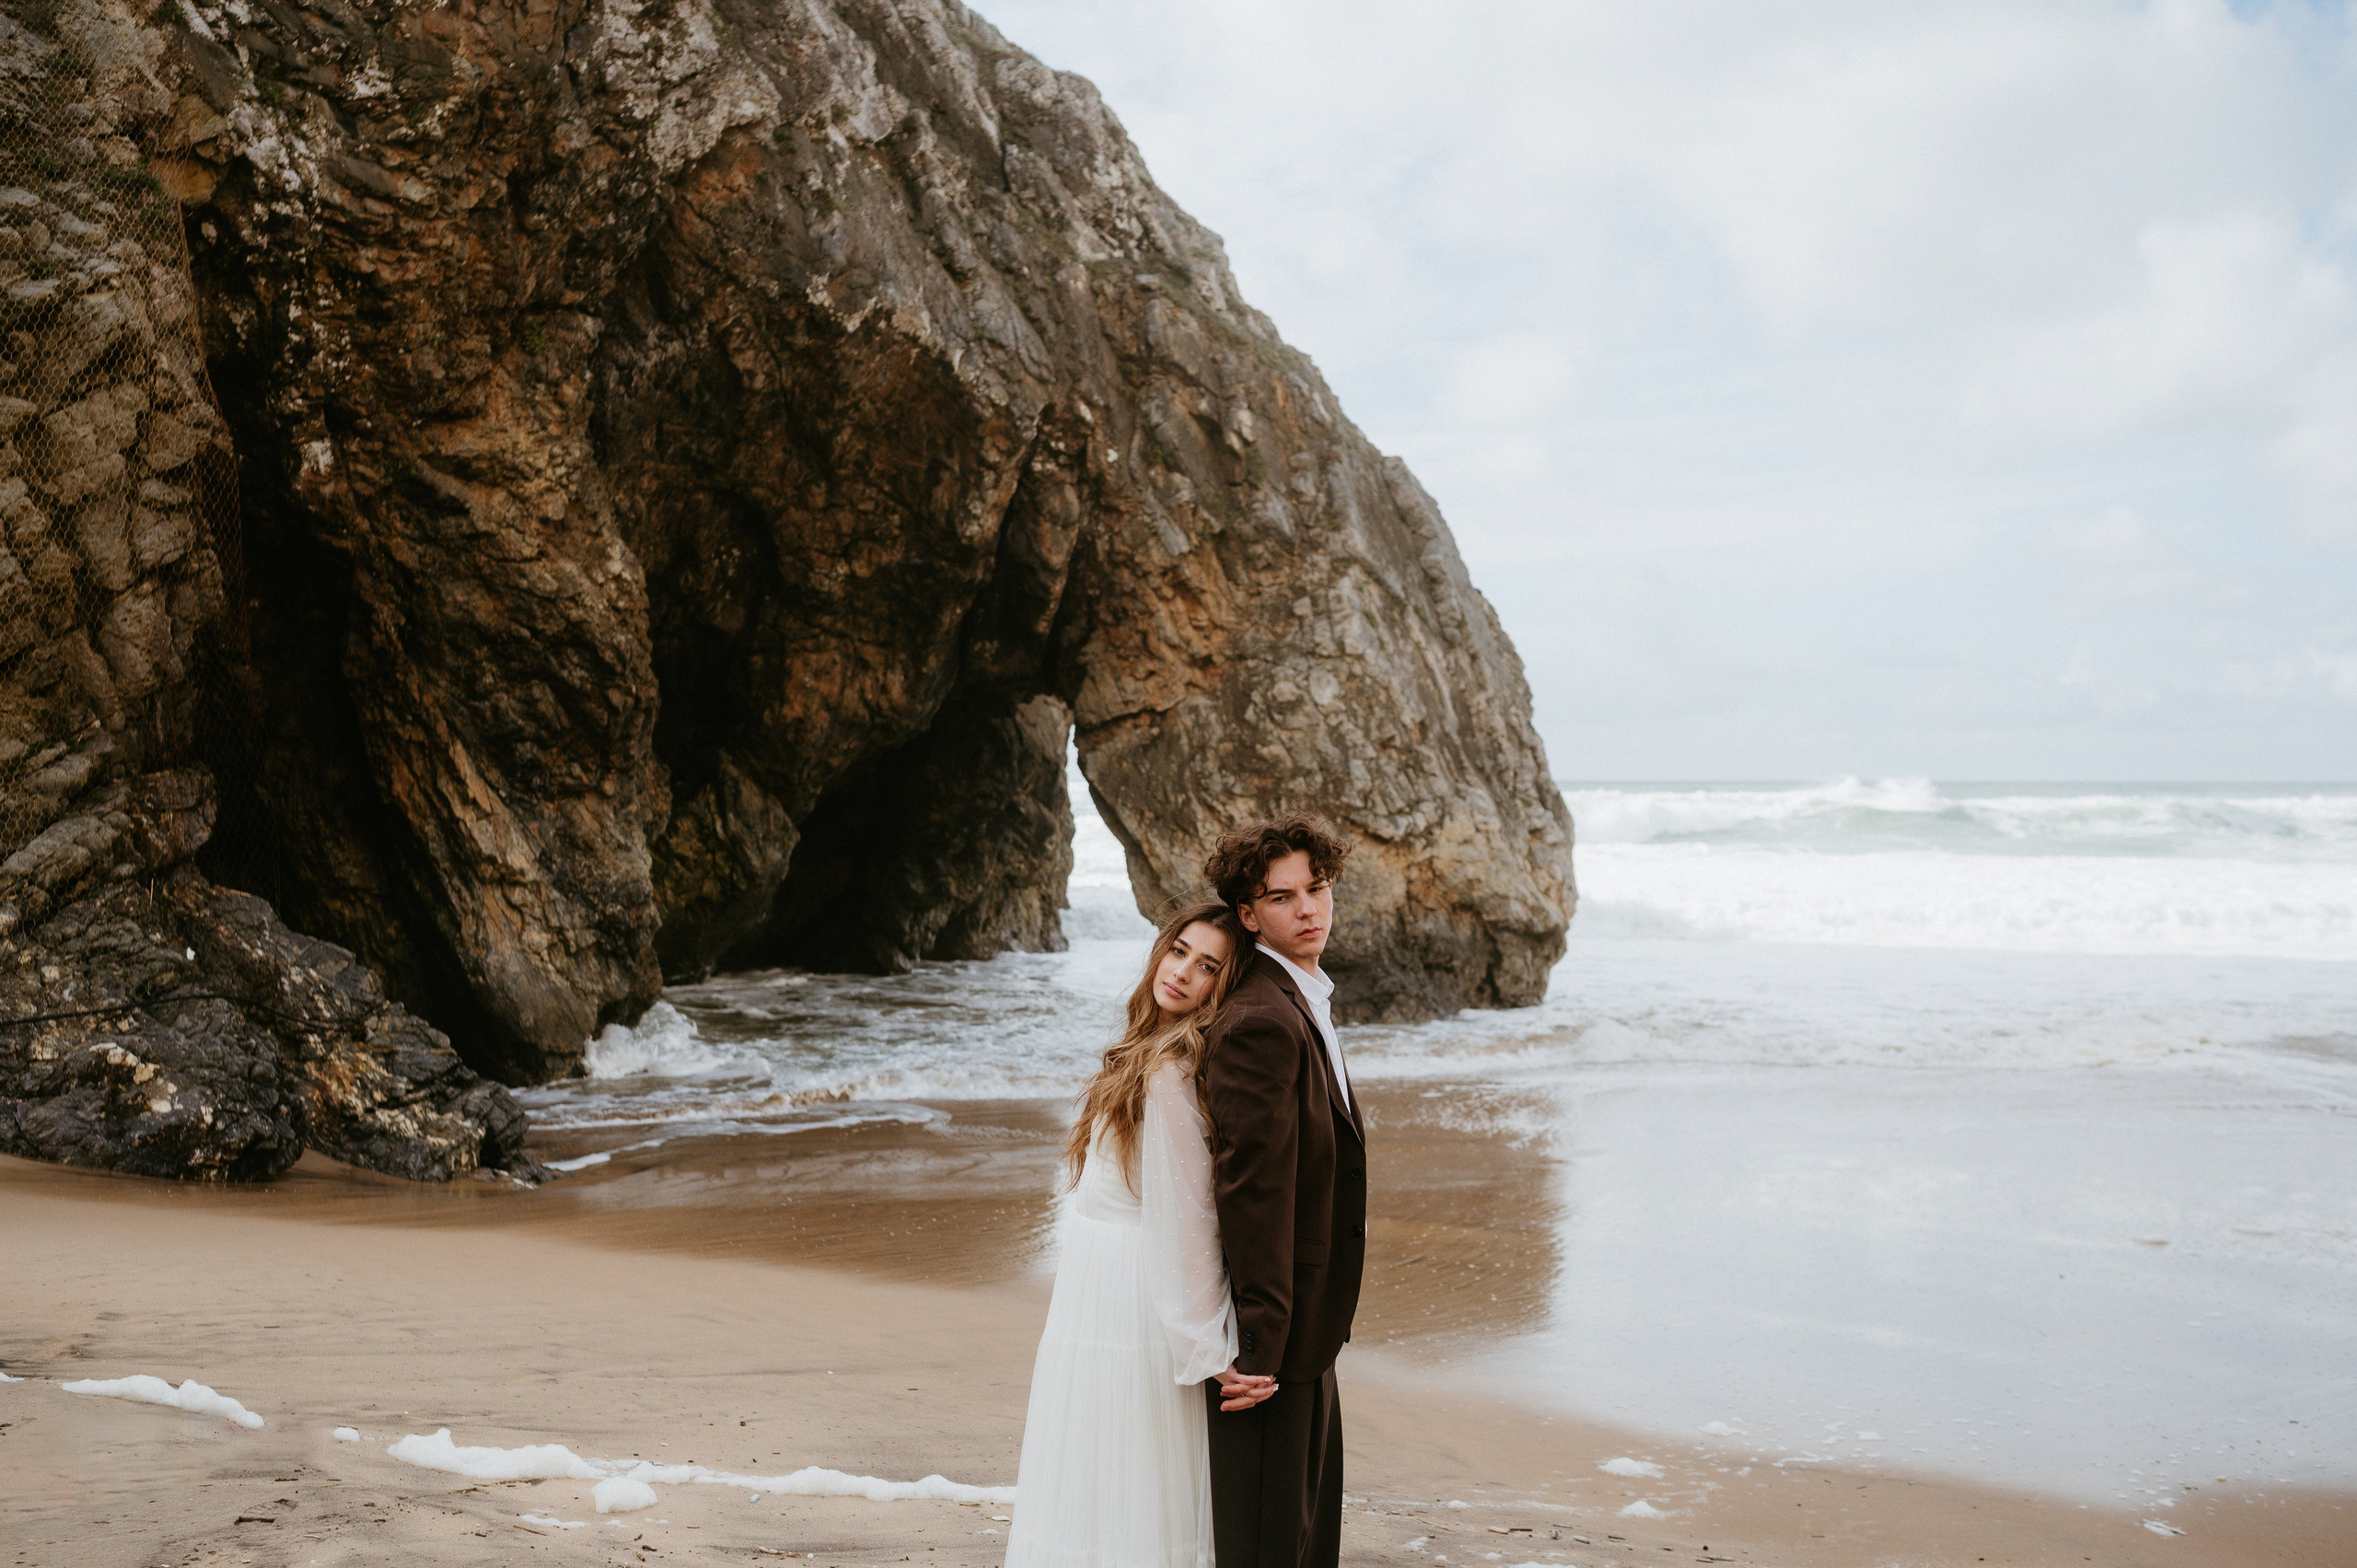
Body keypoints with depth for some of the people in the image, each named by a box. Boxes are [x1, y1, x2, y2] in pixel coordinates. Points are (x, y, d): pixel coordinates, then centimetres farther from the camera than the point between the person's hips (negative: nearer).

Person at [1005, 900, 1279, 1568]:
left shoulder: (1172, 1073, -18)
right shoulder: (1145, 1053, 11)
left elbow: (1185, 1224, -19)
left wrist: (1208, 1350, -18)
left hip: (1132, 1306, -9)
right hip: (1098, 1284, 9)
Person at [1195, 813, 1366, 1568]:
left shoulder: (1302, 1005, 11)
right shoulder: (1261, 1023, -22)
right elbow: (1250, 1187, -25)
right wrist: (1261, 1346, -23)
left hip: (1307, 1323, 10)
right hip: (1275, 1333, -10)